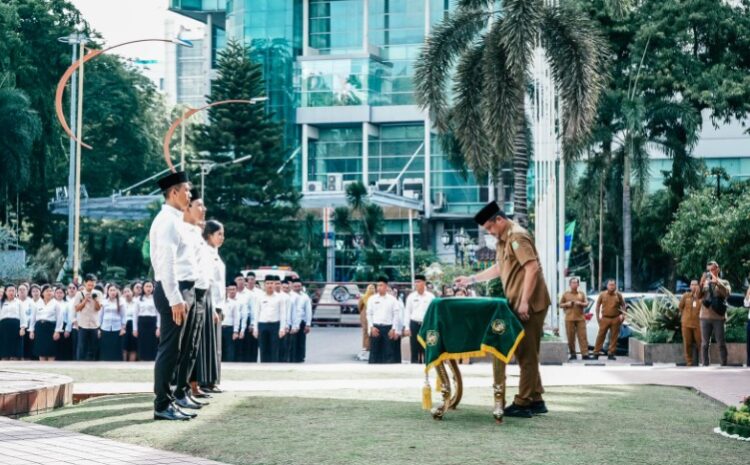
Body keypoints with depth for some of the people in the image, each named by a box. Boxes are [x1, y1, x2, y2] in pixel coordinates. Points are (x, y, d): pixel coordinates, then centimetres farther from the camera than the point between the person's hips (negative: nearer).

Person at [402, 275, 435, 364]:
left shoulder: (430, 297, 1)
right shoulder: (411, 296, 5)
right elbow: (407, 312, 7)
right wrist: (406, 327, 2)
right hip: (414, 324, 1)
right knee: (414, 350, 4)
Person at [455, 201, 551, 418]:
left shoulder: (517, 237, -14)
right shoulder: (503, 239, 18)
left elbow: (532, 268, -22)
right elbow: (499, 268, 31)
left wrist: (524, 302, -24)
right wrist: (470, 279, 29)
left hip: (530, 304, -10)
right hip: (521, 304, 10)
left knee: (526, 354, -5)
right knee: (527, 353, 12)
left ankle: (523, 403, -1)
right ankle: (536, 400, 18)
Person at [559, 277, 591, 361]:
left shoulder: (581, 294, 14)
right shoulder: (565, 294, 12)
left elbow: (586, 303, 9)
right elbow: (560, 305, 14)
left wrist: (581, 303, -11)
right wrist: (566, 304, -6)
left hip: (580, 318, 0)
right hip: (569, 318, 0)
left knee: (582, 336, -7)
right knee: (571, 337, -3)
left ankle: (585, 354, -10)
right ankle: (573, 354, 5)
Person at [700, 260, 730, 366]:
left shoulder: (724, 282, 9)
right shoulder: (704, 283, 14)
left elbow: (727, 293, -11)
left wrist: (717, 282, -22)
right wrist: (701, 284, -16)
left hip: (718, 317, -2)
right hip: (705, 317, 2)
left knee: (721, 343, -3)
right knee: (705, 344, 0)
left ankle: (724, 365, -1)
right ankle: (705, 365, 3)